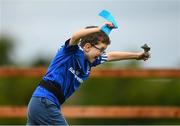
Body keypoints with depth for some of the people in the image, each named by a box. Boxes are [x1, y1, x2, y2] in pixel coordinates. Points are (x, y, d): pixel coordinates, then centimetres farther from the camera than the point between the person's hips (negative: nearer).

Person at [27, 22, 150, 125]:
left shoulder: (89, 62, 14)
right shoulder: (72, 52, -10)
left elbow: (111, 56, 27)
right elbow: (76, 36, -32)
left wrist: (137, 55, 34)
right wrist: (99, 29, -28)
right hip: (45, 102, -9)